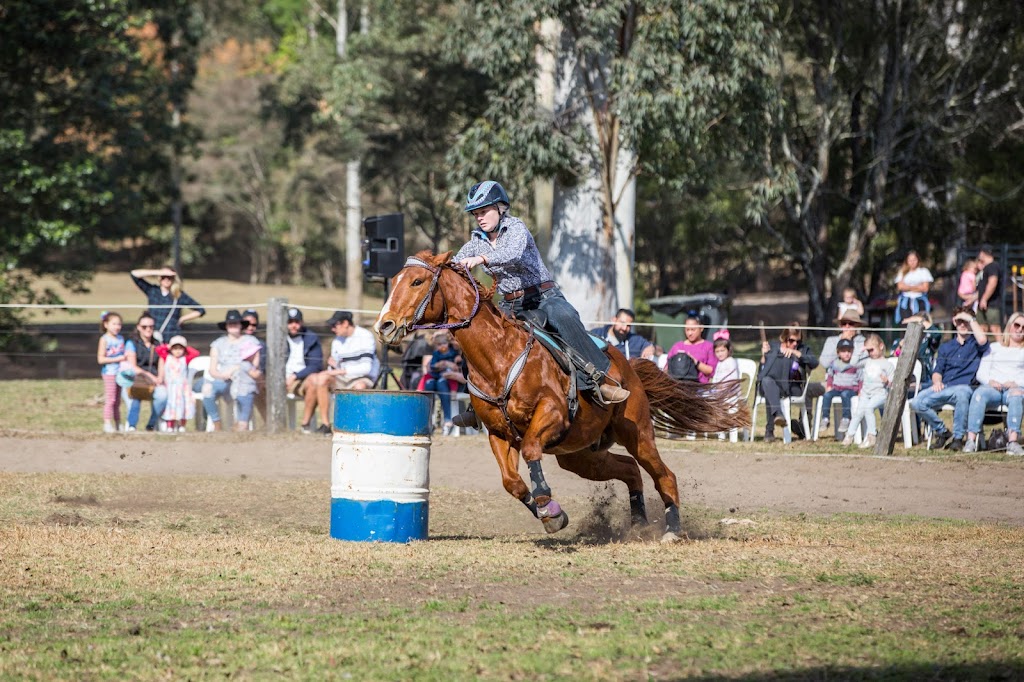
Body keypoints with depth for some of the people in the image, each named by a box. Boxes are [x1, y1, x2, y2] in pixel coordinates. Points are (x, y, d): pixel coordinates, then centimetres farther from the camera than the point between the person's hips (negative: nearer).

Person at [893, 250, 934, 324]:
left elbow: (925, 288, -3)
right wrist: (916, 287, -4)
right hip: (905, 302, 1)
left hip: (919, 301, -1)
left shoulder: (924, 271, 7)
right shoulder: (902, 272, 12)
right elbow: (900, 286, -2)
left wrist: (908, 288, -3)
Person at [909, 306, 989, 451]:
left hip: (963, 386, -4)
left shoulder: (975, 344, 13)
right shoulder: (946, 347, 26)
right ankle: (942, 431, 0)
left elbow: (982, 340, -13)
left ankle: (958, 438, -27)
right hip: (943, 387, 4)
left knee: (962, 394, -43)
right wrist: (937, 381, -6)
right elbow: (937, 370, 18)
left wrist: (971, 319, -1)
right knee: (916, 403, -23)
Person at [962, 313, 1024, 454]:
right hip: (991, 387, 1)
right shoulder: (994, 348, 29)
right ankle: (971, 439, -45)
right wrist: (990, 381, -6)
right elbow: (981, 373, 16)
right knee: (979, 394, -35)